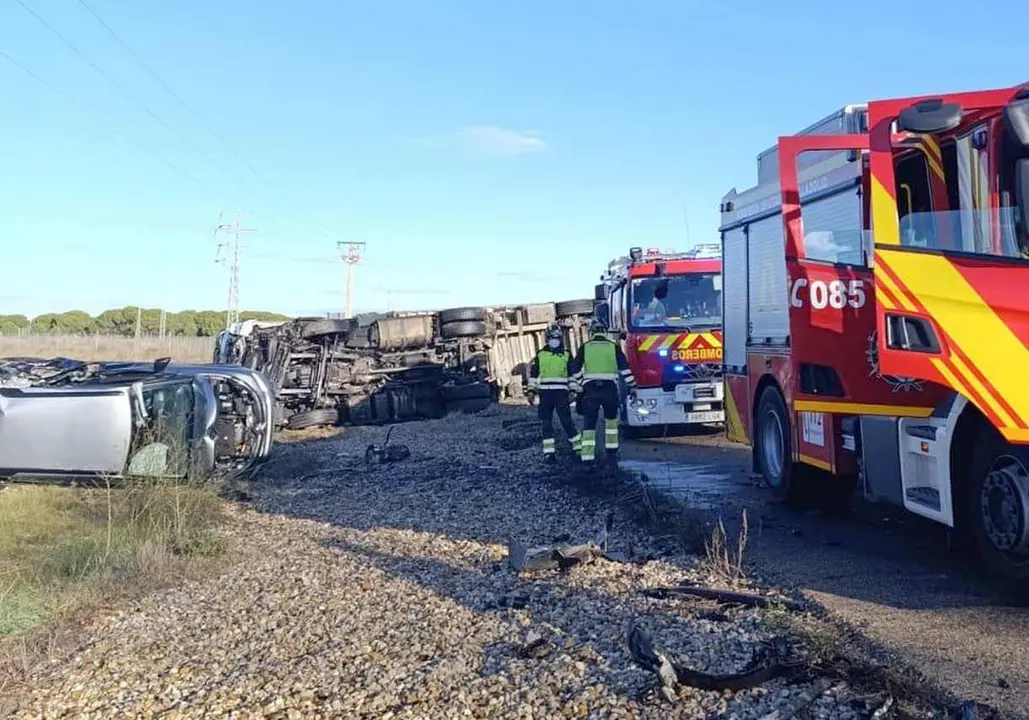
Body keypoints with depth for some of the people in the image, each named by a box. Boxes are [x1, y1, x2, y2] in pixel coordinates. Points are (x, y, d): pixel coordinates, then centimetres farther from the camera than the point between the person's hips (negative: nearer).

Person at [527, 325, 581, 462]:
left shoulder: (566, 355, 6)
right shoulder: (540, 355, 8)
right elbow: (533, 373, 13)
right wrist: (531, 390, 7)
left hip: (561, 393, -2)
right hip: (545, 393, 2)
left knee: (567, 421, -6)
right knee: (546, 423, 3)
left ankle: (578, 447, 6)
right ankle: (548, 452, 8)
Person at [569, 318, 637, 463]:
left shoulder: (584, 348, 7)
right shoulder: (614, 347, 6)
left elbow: (575, 370, 6)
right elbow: (625, 367, 5)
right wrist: (632, 386, 10)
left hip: (590, 388, -1)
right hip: (610, 388, 1)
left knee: (589, 423, -2)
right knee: (611, 418, 24)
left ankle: (587, 457, -11)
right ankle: (611, 450, 29)